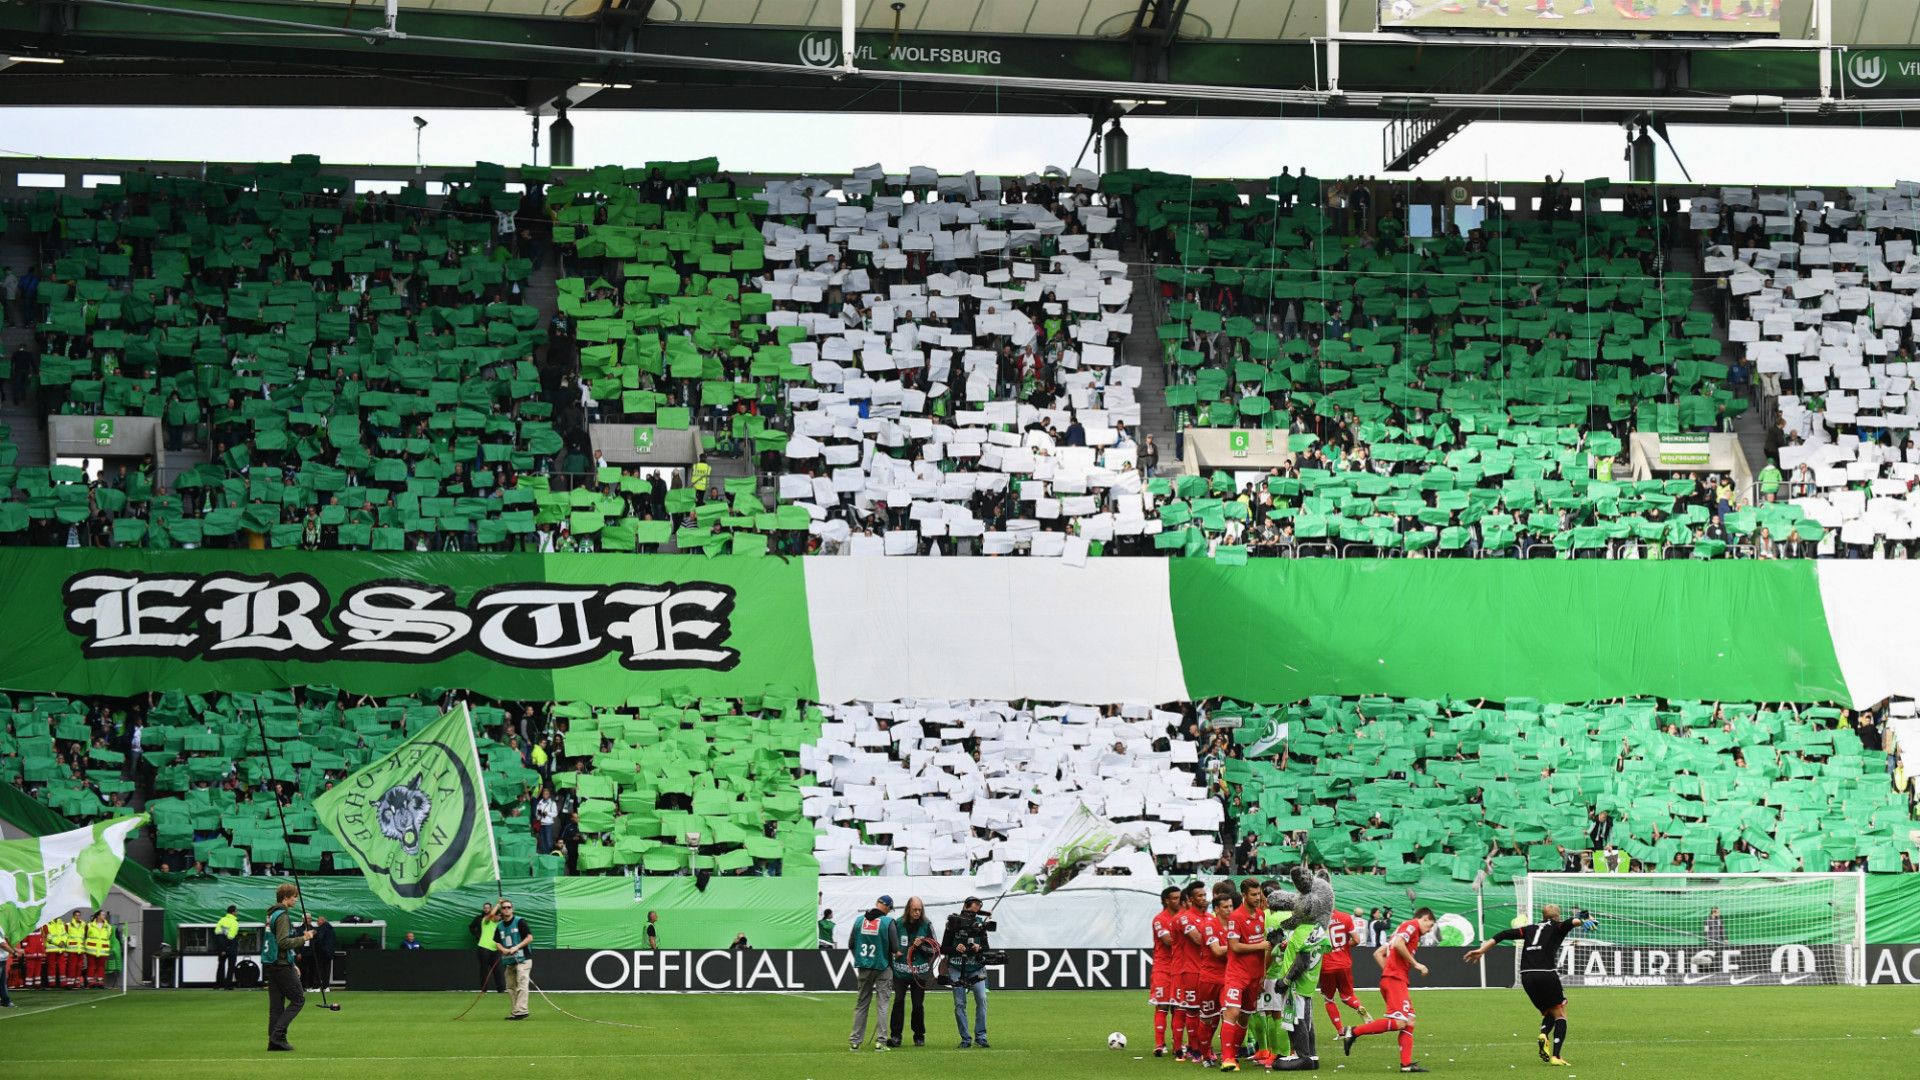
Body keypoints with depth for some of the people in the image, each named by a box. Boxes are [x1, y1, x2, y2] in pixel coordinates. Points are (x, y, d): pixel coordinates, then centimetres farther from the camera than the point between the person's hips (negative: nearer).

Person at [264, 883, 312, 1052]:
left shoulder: (272, 914, 17)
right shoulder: (282, 916, -14)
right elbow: (283, 942, -23)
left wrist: (292, 964, 25)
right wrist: (302, 939, -12)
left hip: (270, 966, 9)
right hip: (282, 965, -9)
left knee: (276, 1004, 9)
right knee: (298, 999, -3)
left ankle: (274, 1041, 7)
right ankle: (278, 1034, -10)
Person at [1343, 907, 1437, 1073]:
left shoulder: (1405, 928, 26)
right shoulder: (1412, 925, 1)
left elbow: (1378, 954, 24)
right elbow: (1398, 944, -18)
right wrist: (1415, 964, -11)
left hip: (1388, 978, 10)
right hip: (1395, 980, -10)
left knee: (1408, 1022, 6)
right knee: (1399, 1022, -17)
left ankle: (1406, 1064, 1)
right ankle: (1354, 1031, -14)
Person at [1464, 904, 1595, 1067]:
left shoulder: (1530, 929, 24)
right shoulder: (1557, 927, 13)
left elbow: (1504, 935, 15)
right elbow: (1568, 923, -11)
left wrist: (1482, 950, 14)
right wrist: (1582, 921, -32)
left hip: (1527, 977, 5)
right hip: (1547, 973, -4)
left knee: (1548, 1013, 22)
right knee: (1560, 1015, 8)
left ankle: (1543, 1035, -9)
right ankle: (1556, 1056, -8)